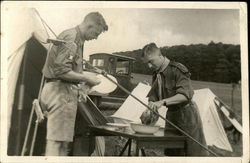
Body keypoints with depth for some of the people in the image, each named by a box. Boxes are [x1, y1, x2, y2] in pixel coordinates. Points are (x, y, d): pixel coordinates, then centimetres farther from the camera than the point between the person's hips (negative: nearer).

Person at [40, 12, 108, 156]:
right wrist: (87, 78, -13)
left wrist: (80, 85, 17)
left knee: (64, 140, 12)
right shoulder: (72, 38, -14)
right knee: (57, 140, -10)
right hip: (62, 91, -10)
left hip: (57, 90, 10)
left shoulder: (73, 36, 18)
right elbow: (61, 71, -22)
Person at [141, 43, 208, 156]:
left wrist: (163, 102, -35)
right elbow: (153, 97, 8)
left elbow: (185, 95, -27)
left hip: (186, 114, -7)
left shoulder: (177, 70, -17)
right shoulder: (157, 75, 7)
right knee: (172, 153, 11)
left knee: (194, 152, -4)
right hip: (171, 115, 7)